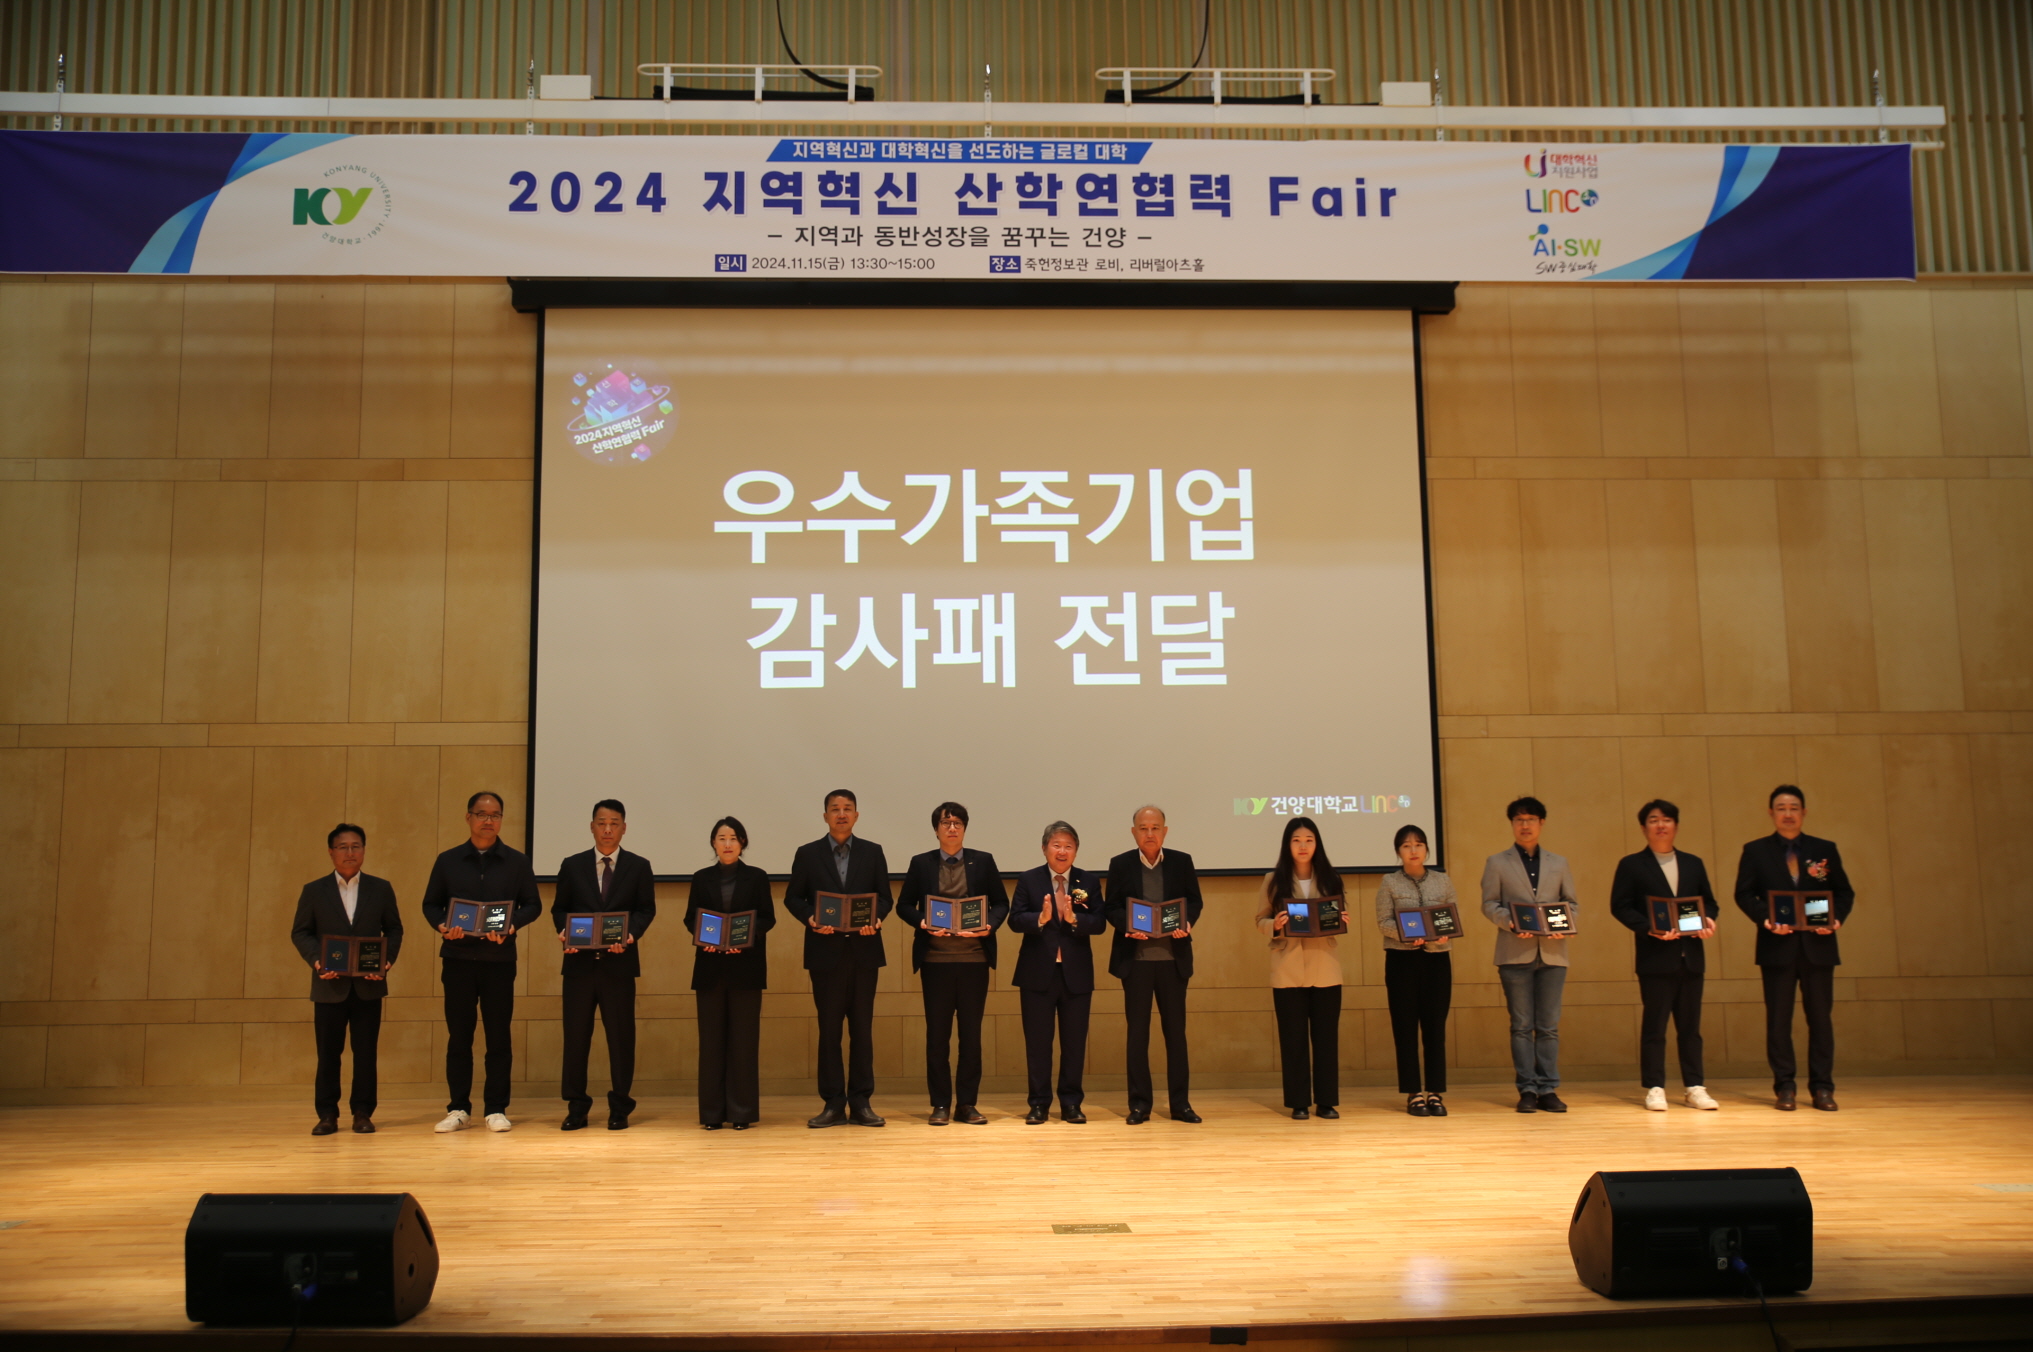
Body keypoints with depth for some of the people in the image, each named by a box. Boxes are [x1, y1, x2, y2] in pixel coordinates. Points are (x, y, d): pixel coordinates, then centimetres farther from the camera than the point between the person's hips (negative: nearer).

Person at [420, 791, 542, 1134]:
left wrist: (512, 925, -14)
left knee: (498, 1035, 2)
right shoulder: (447, 861, 8)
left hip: (499, 959, 0)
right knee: (458, 1034, 4)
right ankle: (458, 1108, 12)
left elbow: (533, 904, 5)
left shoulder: (517, 861, 6)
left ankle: (496, 1109, 9)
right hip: (457, 958, 1)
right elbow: (430, 903, 10)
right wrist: (442, 925, -11)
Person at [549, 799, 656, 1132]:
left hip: (619, 963, -1)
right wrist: (563, 932, -10)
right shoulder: (572, 866, 9)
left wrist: (631, 934, -16)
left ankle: (619, 1109, 12)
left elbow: (646, 909, 2)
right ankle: (576, 1107, 13)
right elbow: (559, 908, 10)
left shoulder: (639, 866, 6)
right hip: (579, 962, 1)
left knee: (621, 1036, 3)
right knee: (575, 1035, 3)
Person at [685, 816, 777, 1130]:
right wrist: (701, 937, -13)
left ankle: (742, 1111, 5)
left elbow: (768, 918, 1)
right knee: (711, 1037, 2)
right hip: (710, 968, 1)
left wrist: (747, 936, -16)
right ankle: (712, 1112, 8)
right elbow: (690, 918, 7)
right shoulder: (701, 878, 8)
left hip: (746, 967, -1)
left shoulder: (757, 877, 4)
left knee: (744, 1037, 0)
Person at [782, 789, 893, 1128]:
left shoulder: (873, 852, 8)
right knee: (829, 1028, 3)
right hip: (826, 951, -1)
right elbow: (792, 897, 5)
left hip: (863, 950, 1)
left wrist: (876, 918, -14)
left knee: (862, 1027, 4)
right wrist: (810, 918, -14)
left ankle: (861, 1103, 9)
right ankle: (833, 1104, 8)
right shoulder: (807, 854, 5)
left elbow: (884, 897, 7)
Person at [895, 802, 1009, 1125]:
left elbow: (1001, 903, 7)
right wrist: (921, 922, -13)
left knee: (971, 1032, 4)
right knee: (937, 1033, 3)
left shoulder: (983, 862, 7)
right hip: (935, 959, 0)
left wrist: (990, 925, -11)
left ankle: (967, 1104, 12)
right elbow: (904, 905, 6)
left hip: (975, 958, 1)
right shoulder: (921, 863, 6)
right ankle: (940, 1104, 11)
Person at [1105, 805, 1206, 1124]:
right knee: (1137, 1031, 3)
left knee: (1176, 1029, 6)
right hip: (1135, 957, -1)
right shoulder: (1120, 864, 2)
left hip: (1174, 957, 1)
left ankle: (1180, 1103, 12)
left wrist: (1187, 924, -15)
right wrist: (1128, 927, -18)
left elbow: (1195, 901, 6)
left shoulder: (1182, 862, 4)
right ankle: (1139, 1103, 10)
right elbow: (1112, 907, 2)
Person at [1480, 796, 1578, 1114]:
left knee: (1549, 1025, 2)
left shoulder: (1558, 864, 16)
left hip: (1552, 953, 2)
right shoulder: (1497, 863, 9)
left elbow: (1572, 904, 14)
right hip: (1515, 953, -2)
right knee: (1522, 1025, -1)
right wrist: (1510, 922, -16)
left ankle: (1548, 1089, 6)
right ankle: (1527, 1090, 2)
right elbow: (1489, 904, 3)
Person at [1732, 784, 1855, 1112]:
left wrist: (1836, 919, -9)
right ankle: (1785, 1087, 7)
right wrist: (1765, 918, -16)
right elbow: (1743, 894, 1)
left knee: (1821, 1017, 4)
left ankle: (1822, 1088, 11)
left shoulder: (1825, 850, 11)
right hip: (1777, 946, -1)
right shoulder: (1755, 851, 6)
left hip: (1818, 945, 1)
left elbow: (1845, 892, 10)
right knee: (1778, 1019, 1)